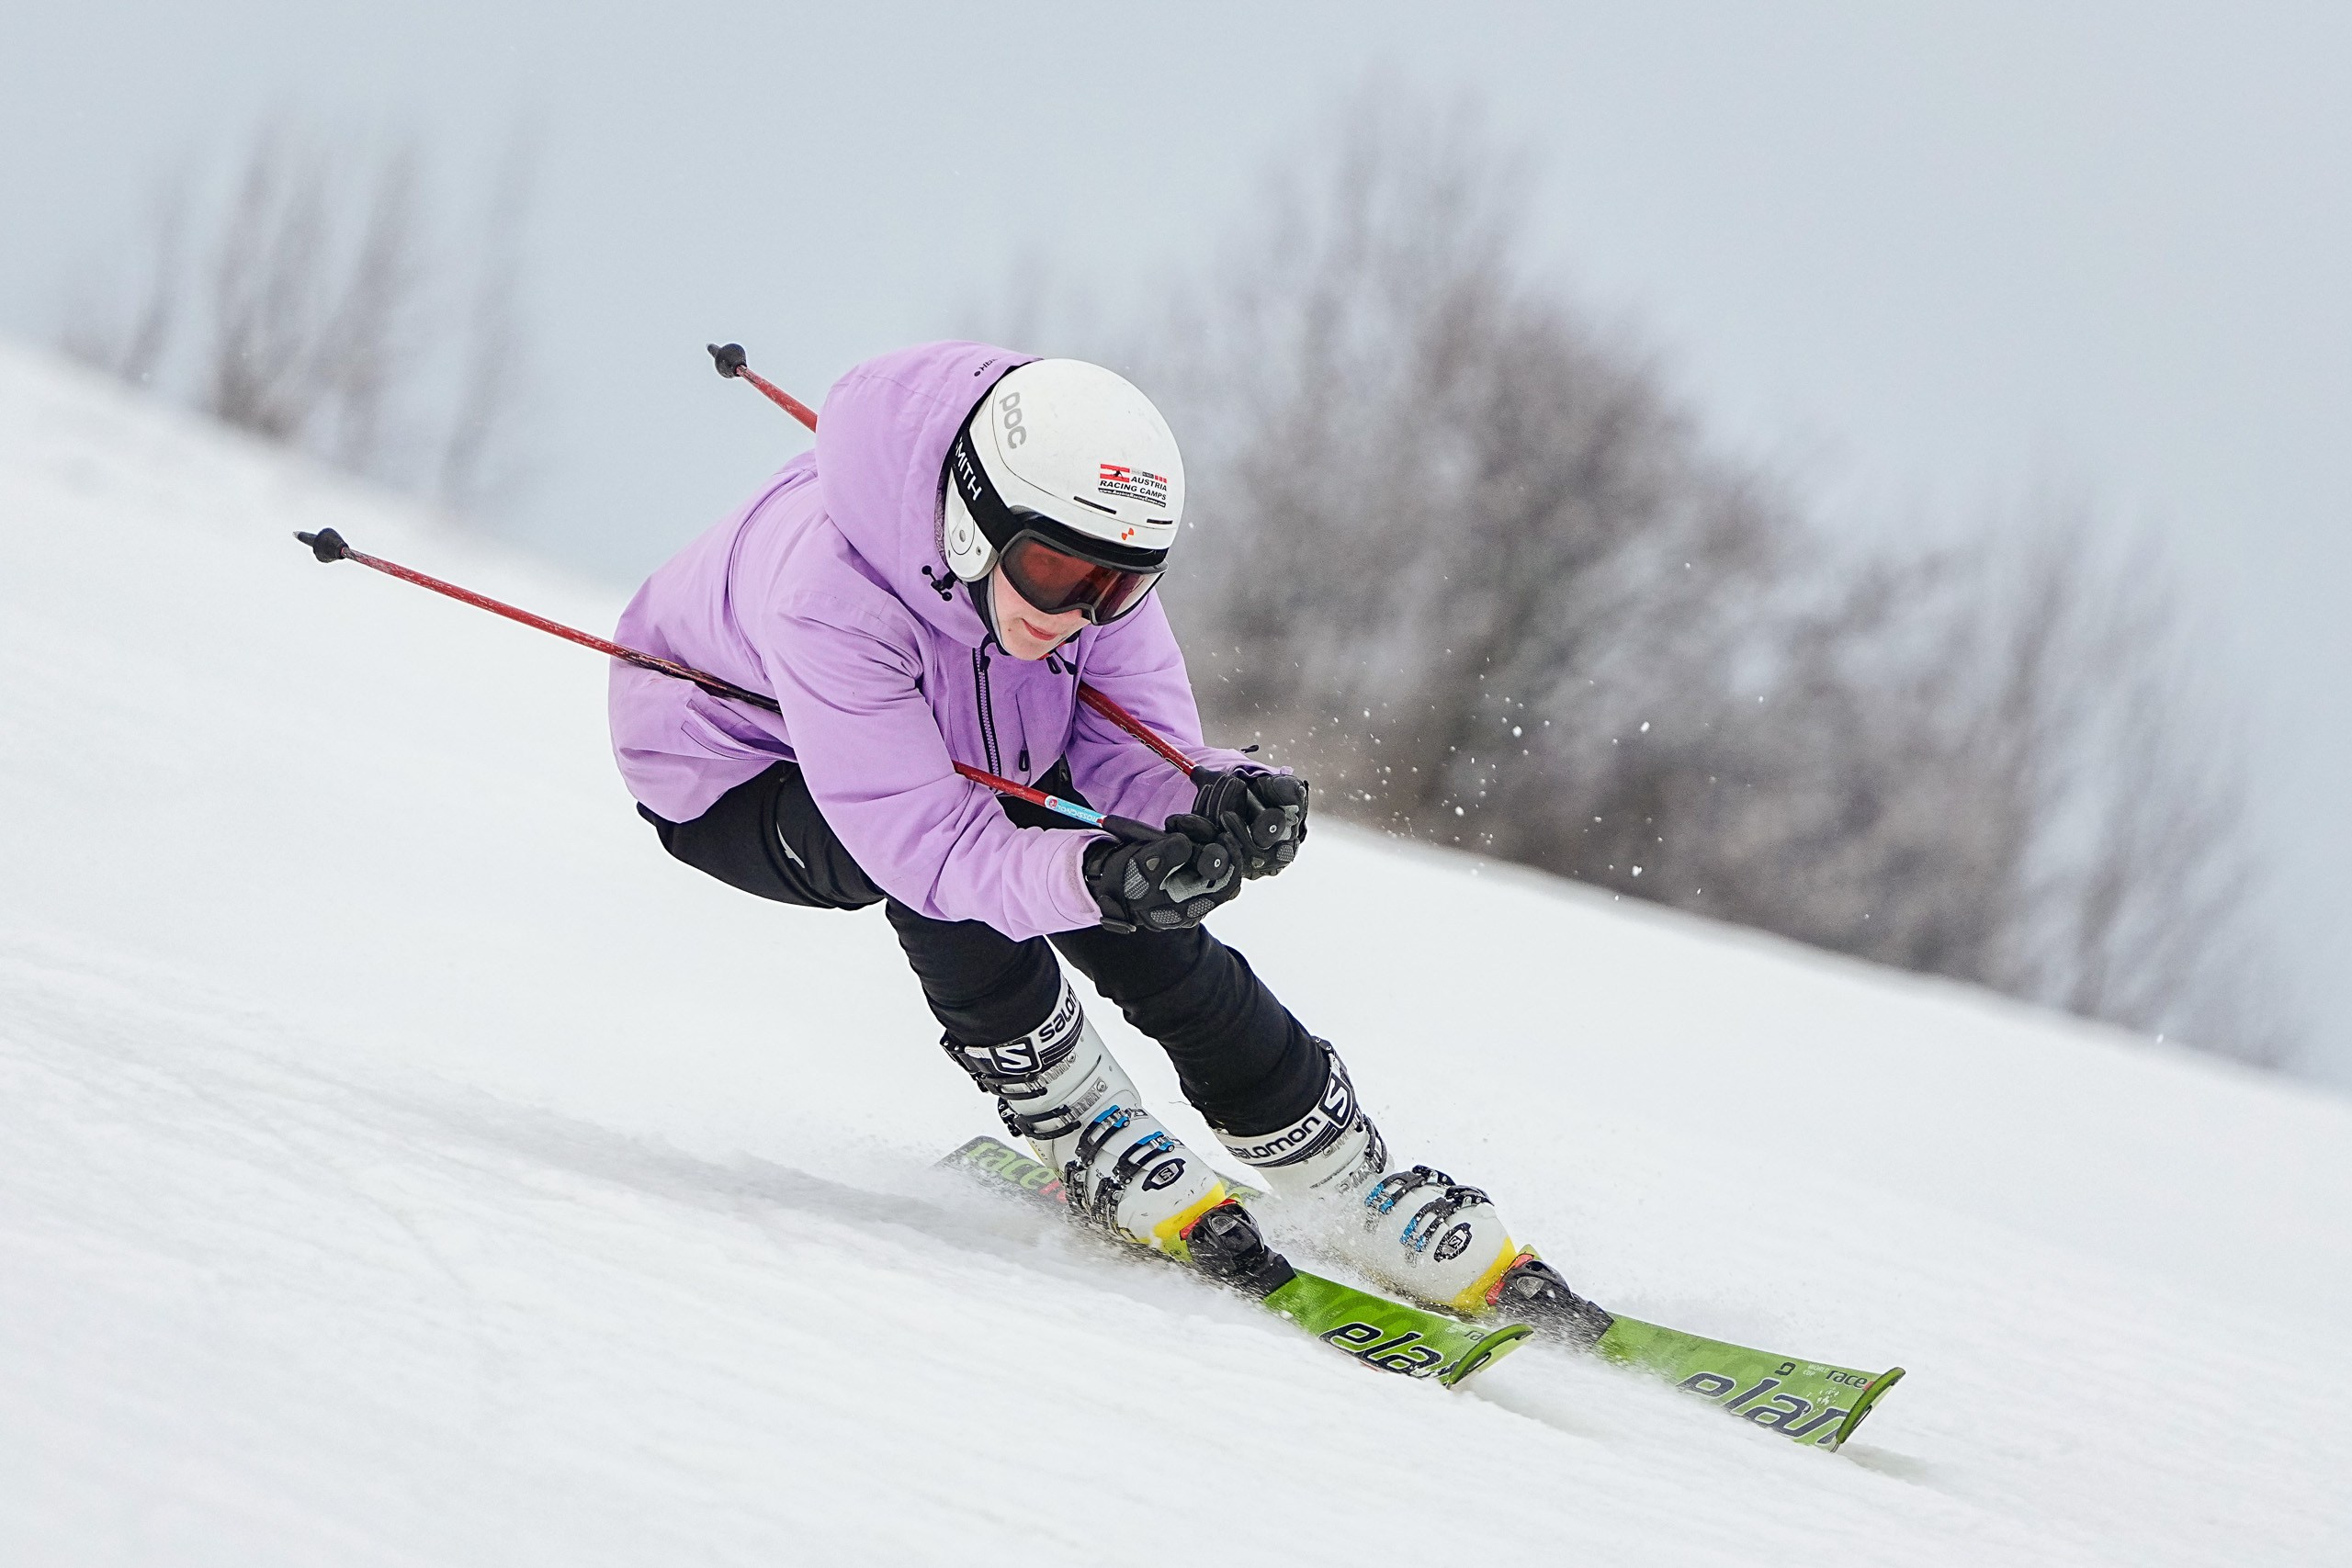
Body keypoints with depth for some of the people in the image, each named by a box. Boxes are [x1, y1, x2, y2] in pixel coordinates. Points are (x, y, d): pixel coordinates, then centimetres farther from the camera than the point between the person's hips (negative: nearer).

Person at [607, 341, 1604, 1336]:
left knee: (1151, 937, -15)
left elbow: (1133, 754, -20)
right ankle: (1098, 1153, -17)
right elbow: (927, 837, -44)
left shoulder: (1085, 555, -25)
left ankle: (1365, 1194, -4)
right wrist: (1095, 873, -60)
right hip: (736, 783, -5)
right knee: (937, 877, -36)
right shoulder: (829, 599, -43)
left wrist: (1217, 802, -43)